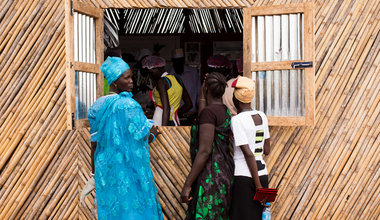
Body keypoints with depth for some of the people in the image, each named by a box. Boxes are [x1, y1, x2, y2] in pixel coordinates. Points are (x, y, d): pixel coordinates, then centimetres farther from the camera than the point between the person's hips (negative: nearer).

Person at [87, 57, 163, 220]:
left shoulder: (98, 105, 3)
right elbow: (142, 137, -12)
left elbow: (94, 143, 8)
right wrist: (152, 134, 10)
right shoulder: (129, 105, -18)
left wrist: (95, 170, 17)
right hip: (129, 168, -7)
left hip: (105, 168, 7)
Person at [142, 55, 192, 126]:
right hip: (175, 123, 8)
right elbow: (189, 104, 18)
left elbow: (166, 108, -20)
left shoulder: (161, 81, -10)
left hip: (160, 123, -8)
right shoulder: (177, 79, 13)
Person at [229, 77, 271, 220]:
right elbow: (266, 150, 12)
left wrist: (258, 186, -14)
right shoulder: (262, 116, 8)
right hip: (263, 174, 7)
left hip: (245, 177, -7)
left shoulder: (237, 120, -13)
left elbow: (249, 154, -16)